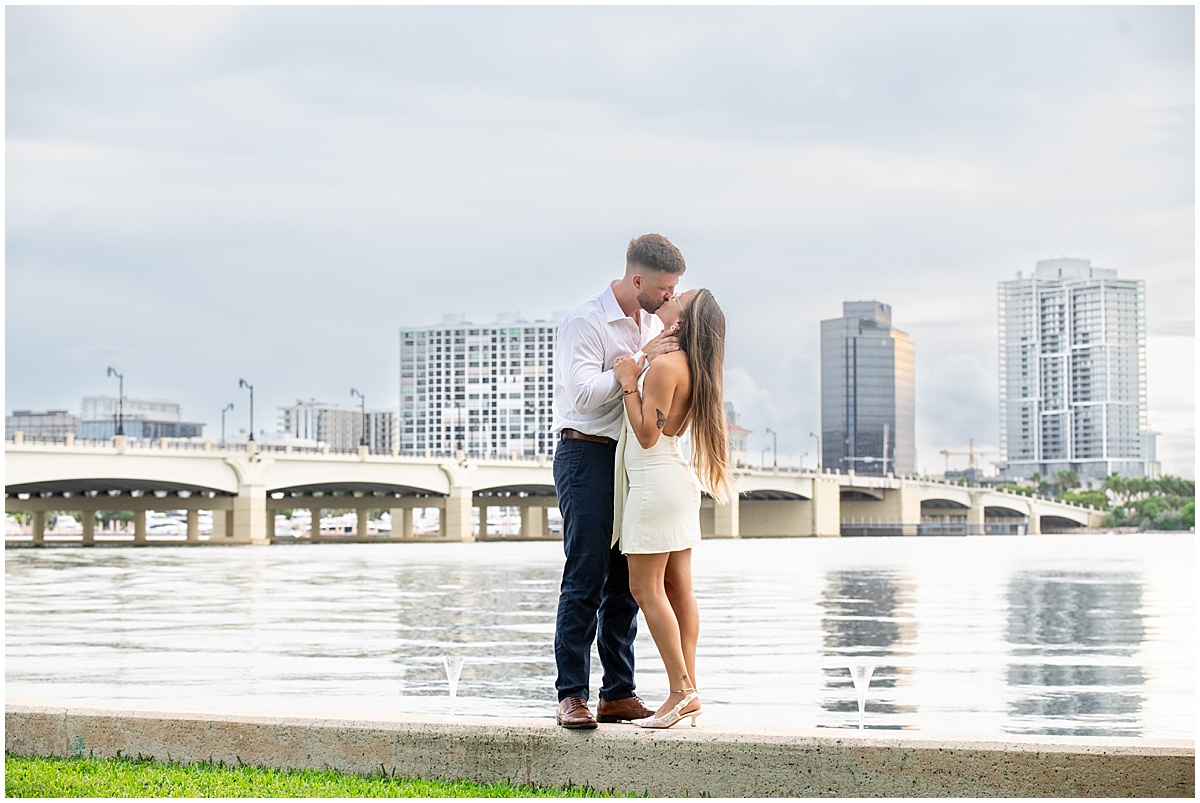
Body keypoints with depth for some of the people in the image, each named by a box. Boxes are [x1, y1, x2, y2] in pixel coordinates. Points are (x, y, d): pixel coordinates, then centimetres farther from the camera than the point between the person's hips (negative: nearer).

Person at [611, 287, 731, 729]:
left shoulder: (665, 364, -17)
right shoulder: (694, 367, 10)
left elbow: (648, 434, -19)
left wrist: (629, 384, -14)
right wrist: (636, 377, 24)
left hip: (655, 481, -9)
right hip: (679, 478, 9)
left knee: (646, 589, -5)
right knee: (679, 588, 8)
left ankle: (681, 689, -7)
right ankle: (689, 691, 8)